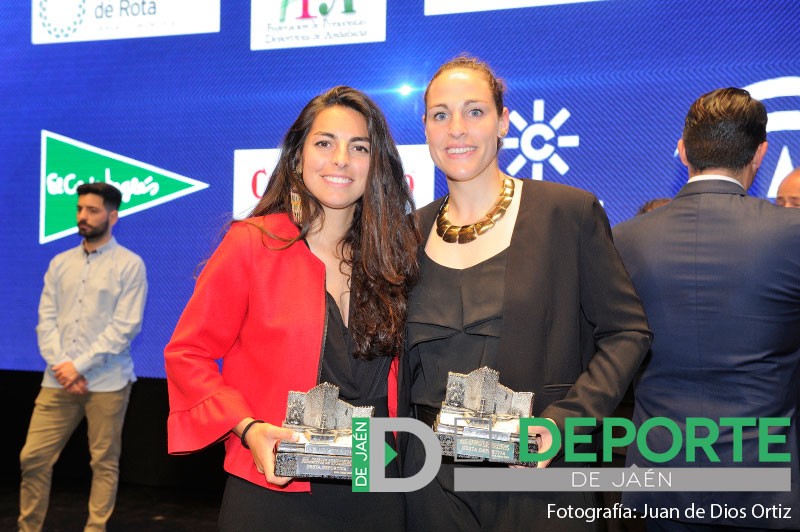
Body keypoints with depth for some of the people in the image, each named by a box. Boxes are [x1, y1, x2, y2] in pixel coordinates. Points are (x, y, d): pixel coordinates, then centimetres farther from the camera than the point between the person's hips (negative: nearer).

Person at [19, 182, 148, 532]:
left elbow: (126, 326, -10)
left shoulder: (130, 264, -3)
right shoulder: (60, 263, 12)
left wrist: (79, 365, -14)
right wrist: (60, 365, -8)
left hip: (107, 382, -4)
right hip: (58, 381, 4)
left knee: (104, 462, 5)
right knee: (33, 458, 5)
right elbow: (46, 319, 7)